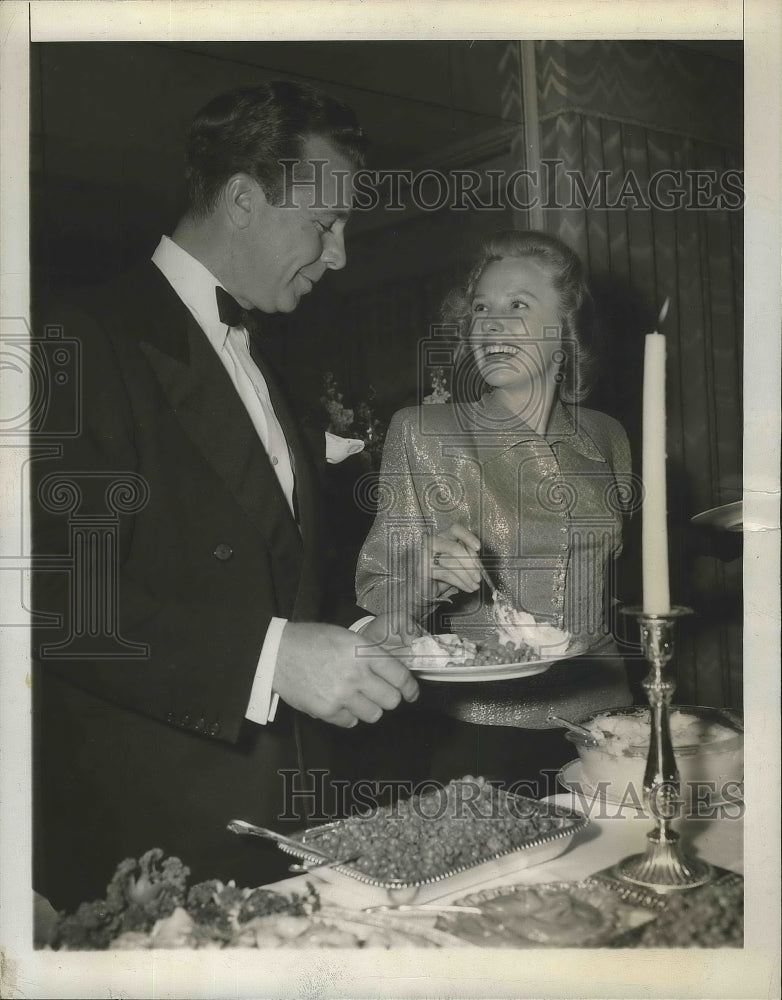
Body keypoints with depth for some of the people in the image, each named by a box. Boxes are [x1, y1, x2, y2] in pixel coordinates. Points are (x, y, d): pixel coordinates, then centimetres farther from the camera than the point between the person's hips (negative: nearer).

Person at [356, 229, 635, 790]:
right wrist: (429, 577, -25)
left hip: (598, 716, 3)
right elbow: (375, 597, -5)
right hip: (477, 729, -3)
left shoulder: (606, 439, 5)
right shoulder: (421, 433, -6)